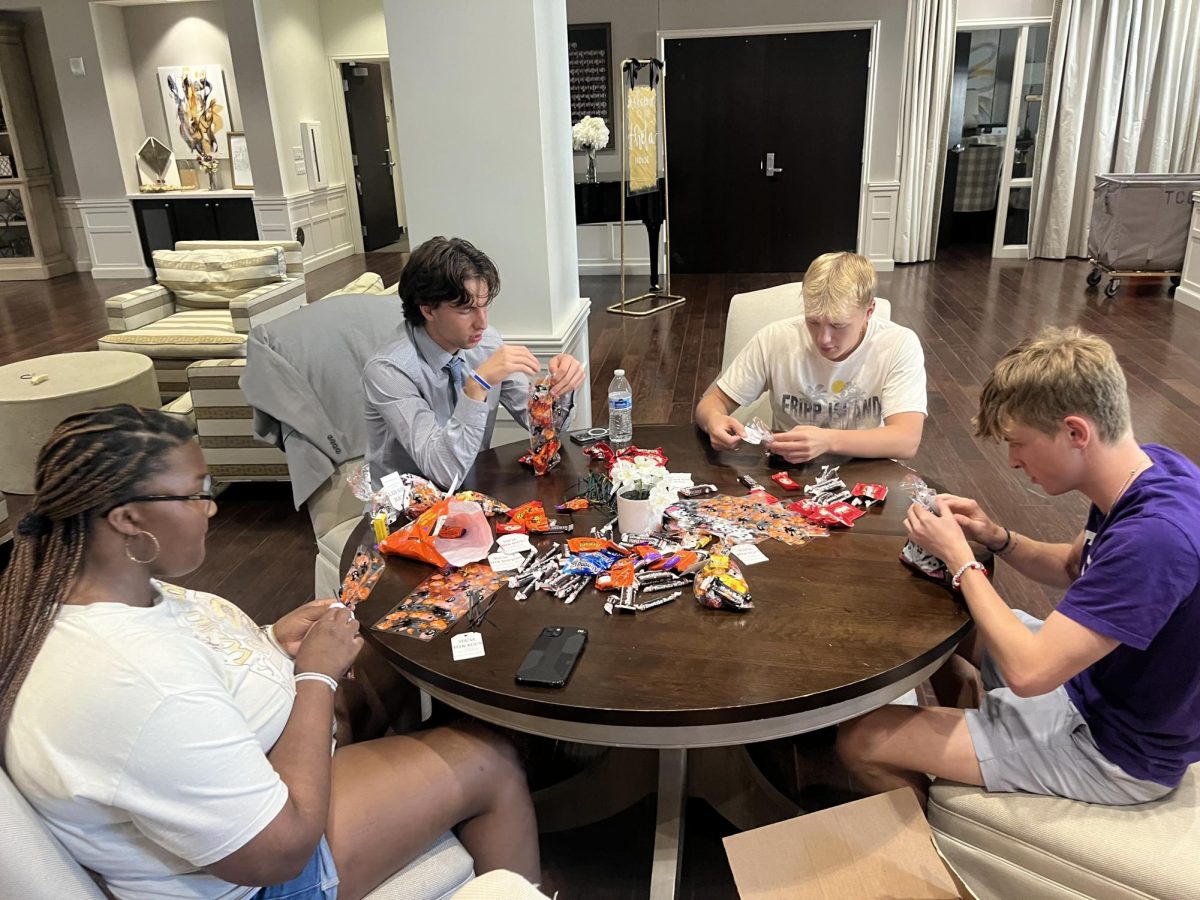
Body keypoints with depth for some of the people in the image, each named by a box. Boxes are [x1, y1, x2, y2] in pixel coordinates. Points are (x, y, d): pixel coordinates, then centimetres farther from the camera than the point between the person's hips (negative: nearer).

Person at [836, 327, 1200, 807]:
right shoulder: (1147, 465, -8)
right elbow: (1073, 568, 10)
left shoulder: (1155, 536, -37)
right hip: (1098, 673, 9)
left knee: (862, 741, -9)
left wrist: (959, 557, -23)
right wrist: (996, 538, -9)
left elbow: (1027, 672, -34)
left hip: (1118, 750, -9)